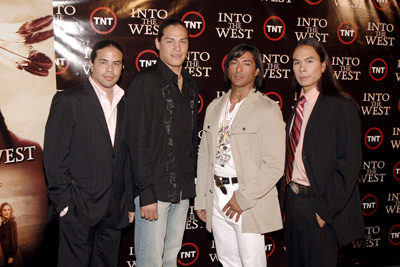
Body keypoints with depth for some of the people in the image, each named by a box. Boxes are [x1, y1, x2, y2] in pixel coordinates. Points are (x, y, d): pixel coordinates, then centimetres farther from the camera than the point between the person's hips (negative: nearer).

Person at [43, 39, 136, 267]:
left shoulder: (124, 104, 12)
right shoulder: (68, 101, -5)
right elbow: (53, 156, -8)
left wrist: (130, 202, 11)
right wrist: (64, 202, -11)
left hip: (115, 209, 5)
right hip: (80, 205, -5)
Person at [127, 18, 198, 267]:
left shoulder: (190, 84, 13)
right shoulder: (146, 81, -8)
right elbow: (137, 140, -13)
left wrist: (191, 180, 13)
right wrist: (146, 193, -18)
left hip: (182, 189, 6)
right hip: (155, 189, -6)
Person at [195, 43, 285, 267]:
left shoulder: (267, 109, -6)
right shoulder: (214, 107, 12)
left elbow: (274, 165, -12)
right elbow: (205, 156, 14)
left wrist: (243, 198, -14)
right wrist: (201, 198, 10)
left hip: (249, 201, -5)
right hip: (217, 200, 6)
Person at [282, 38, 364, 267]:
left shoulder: (342, 105, -10)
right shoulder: (297, 106, 10)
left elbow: (349, 164, -14)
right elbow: (293, 156, 10)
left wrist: (326, 210, -16)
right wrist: (288, 195, 1)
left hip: (319, 207, -6)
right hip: (293, 202, 6)